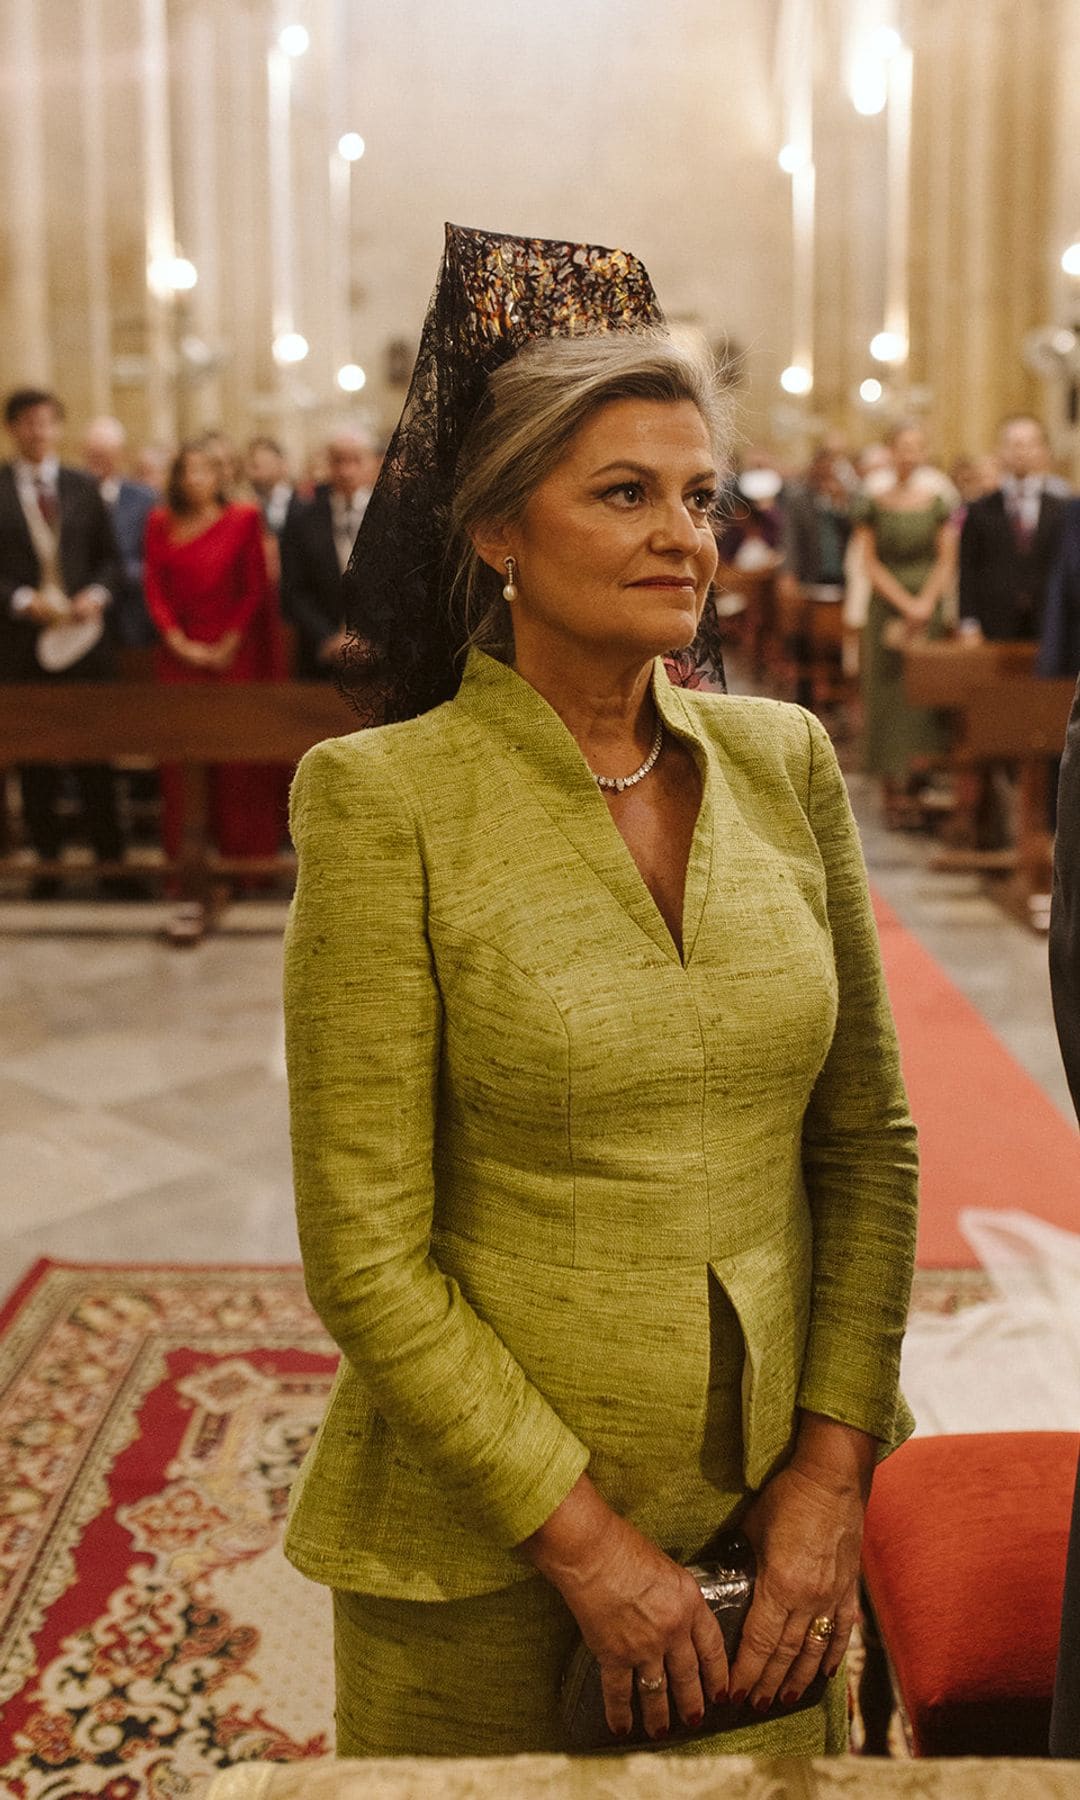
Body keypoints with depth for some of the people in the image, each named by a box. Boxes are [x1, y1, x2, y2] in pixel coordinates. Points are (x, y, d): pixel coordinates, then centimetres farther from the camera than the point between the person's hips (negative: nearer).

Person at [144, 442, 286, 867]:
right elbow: (154, 588, 6)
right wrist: (179, 643, -6)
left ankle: (242, 853, 6)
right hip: (180, 655, 2)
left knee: (238, 759, -1)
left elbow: (256, 587, 1)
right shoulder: (161, 523, 10)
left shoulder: (244, 519, 3)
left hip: (234, 654, -2)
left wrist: (229, 645, -7)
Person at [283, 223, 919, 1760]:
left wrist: (834, 1464, -4)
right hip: (487, 1552, -3)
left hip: (774, 1515, 4)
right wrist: (579, 1528, -12)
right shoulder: (387, 798, -14)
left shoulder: (784, 760, -1)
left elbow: (869, 1140, 3)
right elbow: (364, 1249, -14)